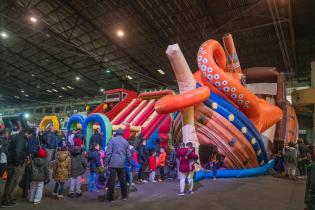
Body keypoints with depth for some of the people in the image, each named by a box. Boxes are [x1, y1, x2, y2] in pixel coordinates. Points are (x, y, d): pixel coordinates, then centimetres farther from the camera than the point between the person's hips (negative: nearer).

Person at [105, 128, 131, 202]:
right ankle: (124, 196, 22)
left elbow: (108, 152, -8)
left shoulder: (112, 140, -1)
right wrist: (130, 162, 20)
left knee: (112, 181, 2)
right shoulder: (125, 141, 9)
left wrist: (106, 162, -3)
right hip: (121, 164, 4)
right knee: (123, 180, 14)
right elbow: (128, 154, 10)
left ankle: (110, 197, 8)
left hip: (113, 163, -3)